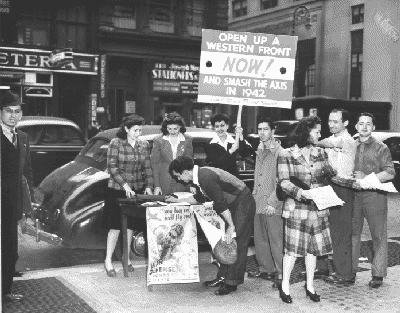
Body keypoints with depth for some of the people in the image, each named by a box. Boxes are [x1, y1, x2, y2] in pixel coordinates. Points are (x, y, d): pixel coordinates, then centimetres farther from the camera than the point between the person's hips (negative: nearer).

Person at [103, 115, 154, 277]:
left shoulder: (144, 145, 4)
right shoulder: (116, 143, -8)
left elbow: (147, 168, 8)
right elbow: (112, 167, -12)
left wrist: (148, 186, -5)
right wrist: (125, 186, -19)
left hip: (137, 190, 4)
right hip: (117, 190, -4)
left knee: (130, 225, 10)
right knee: (116, 225, -3)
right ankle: (108, 260, 7)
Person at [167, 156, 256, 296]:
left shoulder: (206, 178, -27)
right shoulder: (199, 176, 3)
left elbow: (221, 204, -26)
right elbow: (198, 198, 22)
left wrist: (231, 226, -20)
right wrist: (177, 200, 23)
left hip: (243, 203, -10)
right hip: (233, 205, 10)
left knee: (237, 243, -7)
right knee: (226, 242, 10)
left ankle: (232, 282, -3)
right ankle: (223, 277, 17)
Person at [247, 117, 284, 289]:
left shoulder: (279, 151, -10)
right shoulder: (259, 151, 15)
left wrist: (272, 202, -18)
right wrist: (253, 196, 15)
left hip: (273, 205, -8)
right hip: (258, 202, 8)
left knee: (276, 240, -4)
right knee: (260, 239, 13)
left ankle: (281, 274, 3)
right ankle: (265, 269, 26)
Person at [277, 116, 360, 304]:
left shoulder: (321, 153, 7)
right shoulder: (286, 155, -7)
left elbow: (331, 175, 12)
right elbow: (284, 182, -12)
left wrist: (353, 183, 2)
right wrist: (301, 192, -28)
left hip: (318, 207, 4)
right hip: (297, 207, -4)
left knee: (313, 247, 10)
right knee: (292, 248, -2)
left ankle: (310, 285, 25)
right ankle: (284, 286, 13)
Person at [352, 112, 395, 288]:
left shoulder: (381, 148, 1)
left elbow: (390, 173, -6)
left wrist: (366, 178, -14)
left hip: (374, 195, -3)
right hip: (354, 196, 3)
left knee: (378, 236, 1)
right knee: (352, 234, 8)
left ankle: (378, 275, 10)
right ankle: (351, 271, 18)